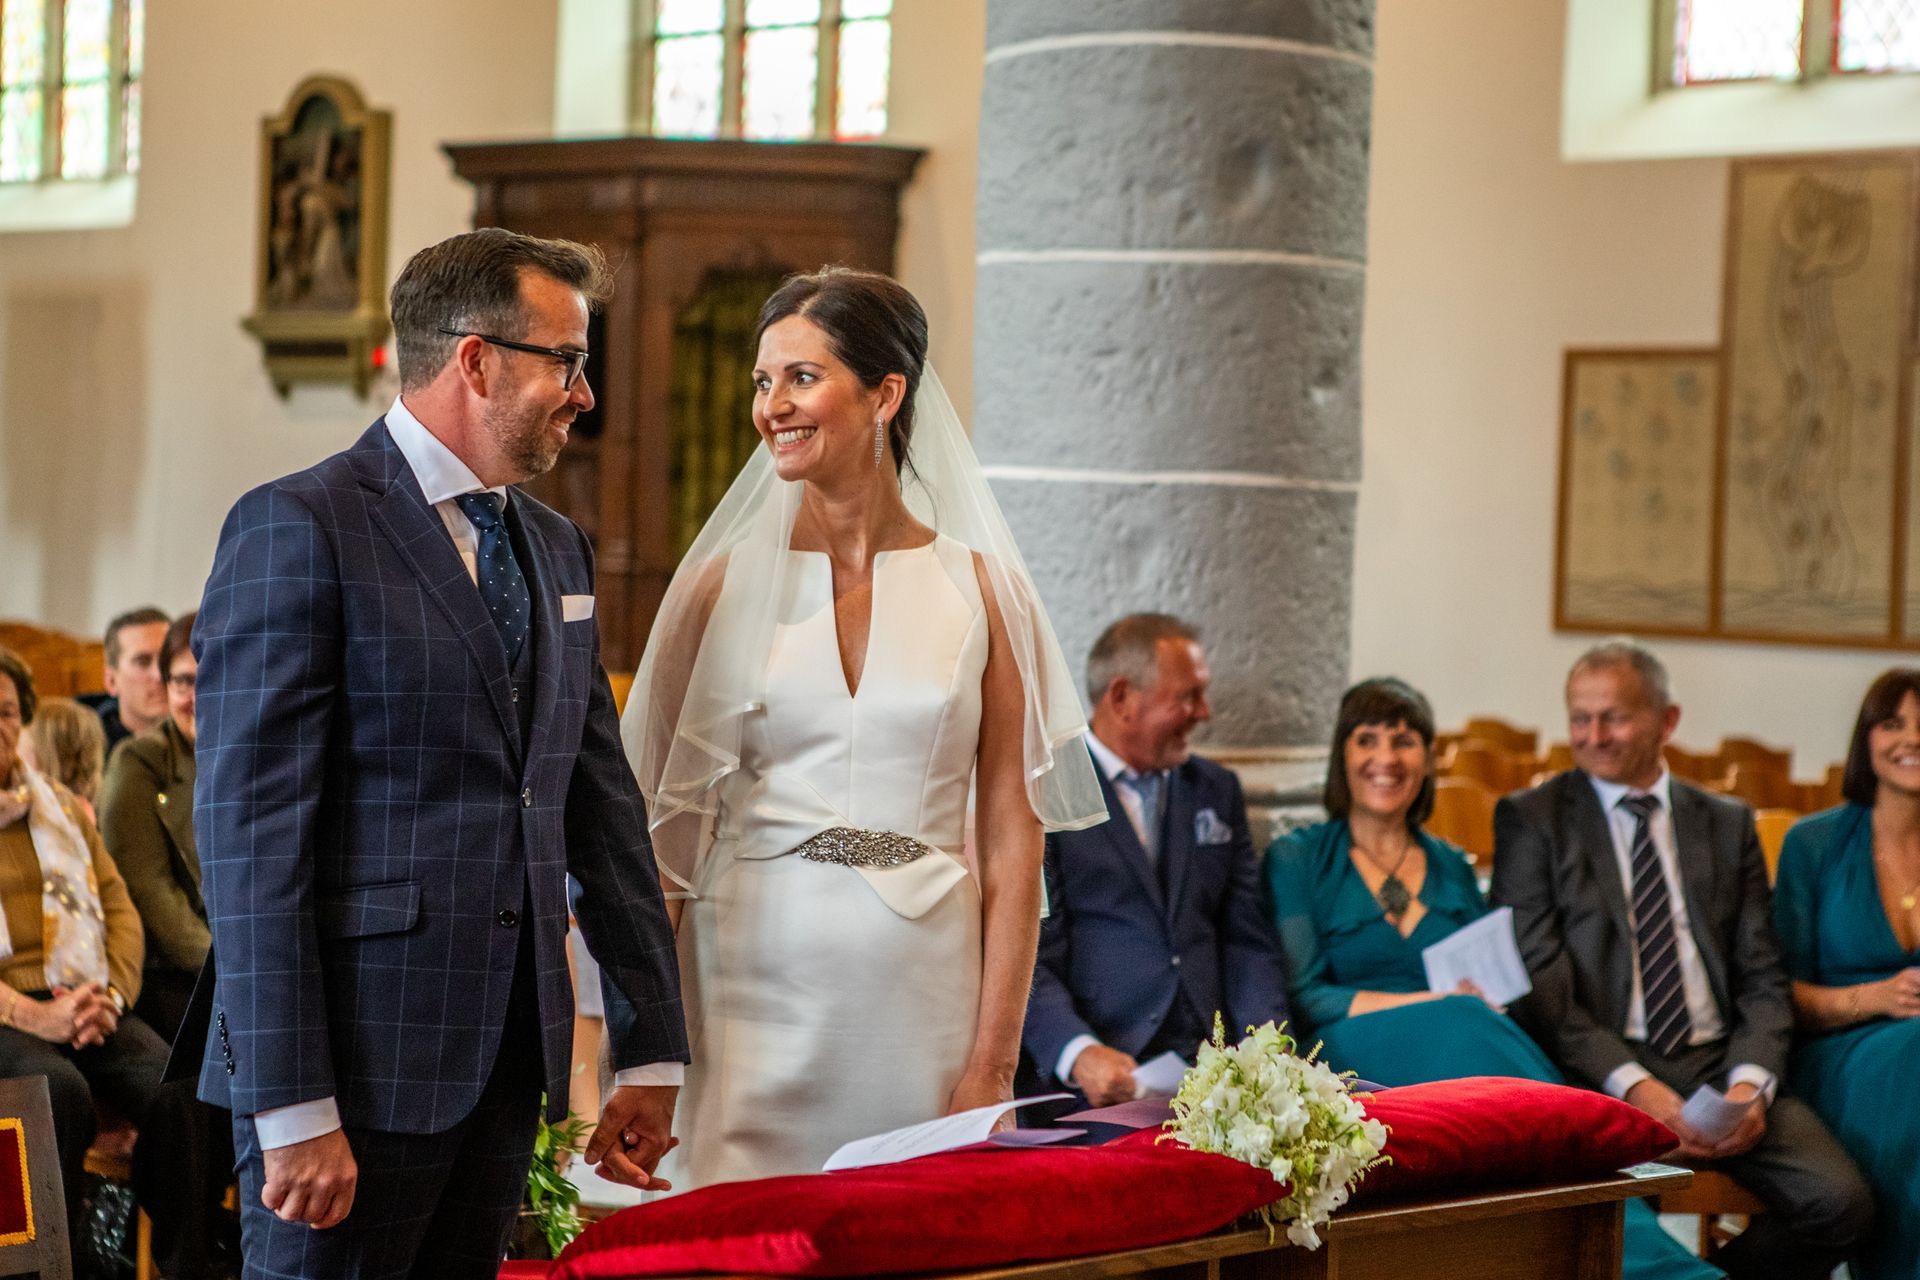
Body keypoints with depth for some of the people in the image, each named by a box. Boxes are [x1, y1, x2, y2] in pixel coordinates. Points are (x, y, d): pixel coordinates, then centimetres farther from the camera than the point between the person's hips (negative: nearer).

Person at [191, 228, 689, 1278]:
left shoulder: (557, 549, 15)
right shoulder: (298, 528, -9)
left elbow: (604, 806, 15)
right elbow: (248, 829, -14)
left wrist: (652, 1053, 12)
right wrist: (292, 1106, -18)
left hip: (508, 1065, 7)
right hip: (359, 1061, -7)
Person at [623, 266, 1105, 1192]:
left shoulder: (981, 589, 2)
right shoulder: (723, 584, 3)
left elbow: (1013, 839, 1)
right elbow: (666, 825, 3)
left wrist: (994, 1061, -5)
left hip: (923, 991, 0)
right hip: (757, 982, 0)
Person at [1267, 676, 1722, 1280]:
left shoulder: (1452, 868, 22)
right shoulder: (1296, 861, 8)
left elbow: (1494, 991, 16)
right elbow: (1302, 998, -3)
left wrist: (1487, 998, -10)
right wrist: (1433, 1003, -13)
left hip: (1461, 1048, 3)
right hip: (1351, 1058, -3)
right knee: (1460, 1026, -34)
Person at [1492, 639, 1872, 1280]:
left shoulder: (1728, 824, 16)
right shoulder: (1531, 819, 6)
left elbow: (1762, 977, 11)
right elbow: (1535, 986, -3)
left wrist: (1750, 1082, -9)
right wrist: (1632, 1084, -16)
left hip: (1722, 1062, 4)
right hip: (1602, 1073, -4)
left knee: (1841, 1201, -20)